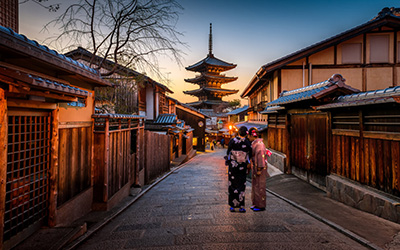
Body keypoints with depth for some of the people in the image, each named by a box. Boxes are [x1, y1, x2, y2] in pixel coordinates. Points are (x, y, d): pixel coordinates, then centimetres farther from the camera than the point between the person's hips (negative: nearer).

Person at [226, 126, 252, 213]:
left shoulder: (232, 140, -11)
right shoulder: (247, 143, -9)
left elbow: (228, 152, -5)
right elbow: (250, 156, 1)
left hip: (232, 165, 0)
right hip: (243, 166, 0)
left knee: (232, 185, 9)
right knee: (241, 186, 9)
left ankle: (233, 206, 11)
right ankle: (241, 206, 9)